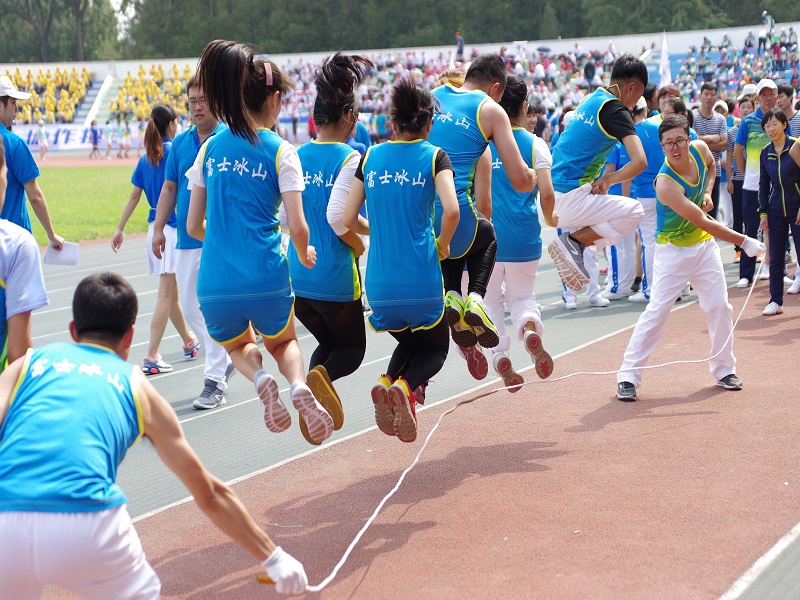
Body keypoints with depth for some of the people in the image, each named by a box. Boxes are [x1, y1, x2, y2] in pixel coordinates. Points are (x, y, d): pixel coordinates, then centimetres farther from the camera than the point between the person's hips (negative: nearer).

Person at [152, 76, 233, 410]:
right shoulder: (180, 142, 11)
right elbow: (169, 187, 15)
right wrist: (159, 228, 9)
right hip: (186, 239, 6)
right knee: (189, 308, 11)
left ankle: (215, 382, 1)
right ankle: (227, 356, 31)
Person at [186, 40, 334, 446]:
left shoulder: (210, 148, 8)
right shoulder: (280, 151, -2)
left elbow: (193, 226, 10)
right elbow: (297, 228, -8)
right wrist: (305, 255, 14)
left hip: (215, 286, 2)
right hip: (266, 280, -2)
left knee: (238, 346, 33)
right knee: (283, 341, 29)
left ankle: (260, 377, -2)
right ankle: (299, 385, -4)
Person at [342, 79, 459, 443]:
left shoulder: (370, 157, 7)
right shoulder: (434, 156, -2)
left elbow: (348, 219, 5)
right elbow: (451, 210, -17)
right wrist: (442, 246, 1)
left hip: (380, 283, 3)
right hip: (421, 279, -3)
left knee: (408, 342, 28)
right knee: (436, 347, 20)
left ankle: (386, 381, -6)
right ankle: (406, 387, -14)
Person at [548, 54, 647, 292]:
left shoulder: (591, 99, 14)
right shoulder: (616, 110, -11)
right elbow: (639, 162, -21)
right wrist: (607, 180, -7)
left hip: (550, 195, 9)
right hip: (568, 199, -9)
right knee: (634, 211, -4)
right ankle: (573, 241, -7)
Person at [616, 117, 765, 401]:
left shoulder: (700, 149, -10)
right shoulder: (666, 184, -30)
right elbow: (703, 222, -27)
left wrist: (707, 193, -2)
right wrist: (745, 242, -23)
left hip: (705, 245, 6)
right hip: (673, 250, -6)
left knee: (720, 307, 6)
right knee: (657, 310, -10)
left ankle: (723, 370, 21)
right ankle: (628, 376, -6)